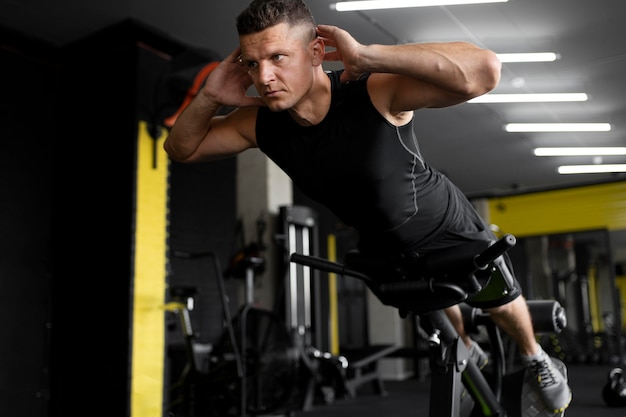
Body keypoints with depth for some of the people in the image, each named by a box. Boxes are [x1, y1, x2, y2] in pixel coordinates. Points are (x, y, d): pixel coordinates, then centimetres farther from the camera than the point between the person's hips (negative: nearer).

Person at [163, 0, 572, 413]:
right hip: (381, 246, 4)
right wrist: (209, 98, -28)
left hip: (449, 227, -4)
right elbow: (180, 149, -8)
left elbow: (484, 70, -52)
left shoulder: (376, 92, -38)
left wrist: (367, 55, -53)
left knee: (503, 303, 21)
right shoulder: (259, 123, -22)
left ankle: (535, 358, 57)